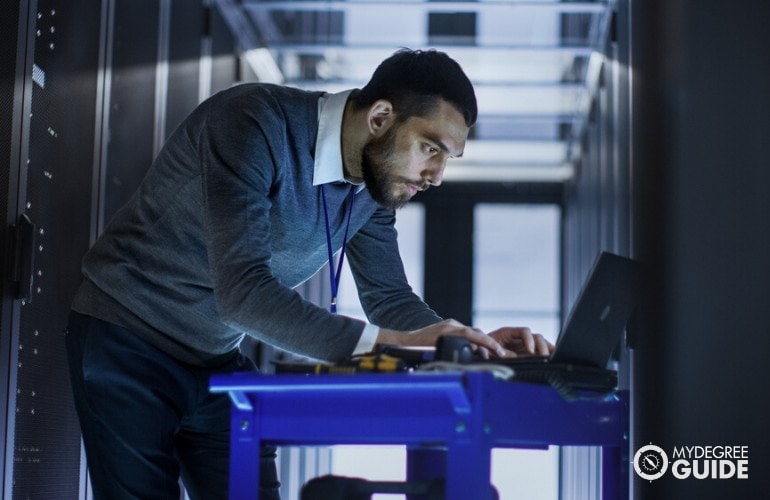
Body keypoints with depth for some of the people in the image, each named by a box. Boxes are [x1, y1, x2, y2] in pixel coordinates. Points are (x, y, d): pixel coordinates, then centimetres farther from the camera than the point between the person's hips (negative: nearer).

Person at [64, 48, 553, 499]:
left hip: (218, 359, 7)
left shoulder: (375, 185, -4)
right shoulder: (254, 124, -28)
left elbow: (390, 298, 3)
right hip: (128, 342, -6)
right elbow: (242, 291, -36)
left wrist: (473, 343, -17)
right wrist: (390, 343, -40)